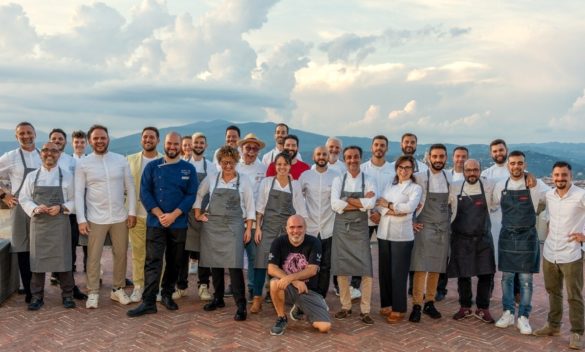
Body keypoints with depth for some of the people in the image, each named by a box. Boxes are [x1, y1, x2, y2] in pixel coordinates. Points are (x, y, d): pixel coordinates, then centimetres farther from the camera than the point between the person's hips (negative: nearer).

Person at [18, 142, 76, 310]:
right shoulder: (32, 176, 7)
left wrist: (61, 208, -13)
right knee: (37, 259, 4)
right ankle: (37, 296, 15)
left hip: (60, 223, -2)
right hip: (38, 223, 2)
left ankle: (67, 295, 12)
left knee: (63, 259, 0)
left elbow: (74, 200, 4)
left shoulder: (67, 176, 3)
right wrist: (35, 208, -11)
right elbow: (23, 199, 8)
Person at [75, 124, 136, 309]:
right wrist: (81, 219, -9)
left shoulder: (121, 160, 2)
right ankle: (93, 292, 17)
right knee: (93, 257, 4)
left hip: (120, 217, 2)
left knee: (121, 254, 10)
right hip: (95, 219, -2)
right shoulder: (83, 163, -2)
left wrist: (132, 212, -1)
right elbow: (79, 193, -3)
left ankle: (118, 289, 25)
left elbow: (130, 188, 4)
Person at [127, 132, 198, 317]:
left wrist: (173, 215, -12)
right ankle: (148, 302, -4)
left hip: (179, 223, 2)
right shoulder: (152, 166, 3)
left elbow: (191, 195, -1)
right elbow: (145, 192, -1)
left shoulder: (189, 169, 4)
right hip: (155, 222, -1)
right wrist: (160, 215, -12)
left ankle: (167, 295, 25)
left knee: (174, 262, 10)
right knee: (153, 262, -6)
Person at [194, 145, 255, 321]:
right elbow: (198, 195, 19)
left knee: (234, 265, -11)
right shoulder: (211, 180, 5)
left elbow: (249, 207, 2)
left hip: (233, 226, -3)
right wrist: (198, 214, 10)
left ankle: (241, 305, -7)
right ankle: (218, 298, 24)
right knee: (215, 263, 8)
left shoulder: (243, 182, 1)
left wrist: (248, 229, -3)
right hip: (212, 225, 3)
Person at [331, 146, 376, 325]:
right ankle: (346, 307, 23)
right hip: (341, 228, 1)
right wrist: (361, 203, -14)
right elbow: (335, 205, -12)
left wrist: (348, 200, -13)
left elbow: (370, 204, -18)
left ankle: (365, 310, 10)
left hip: (360, 228, -1)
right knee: (341, 269, 7)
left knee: (366, 270, -3)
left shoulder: (369, 181, 0)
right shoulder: (338, 180, 3)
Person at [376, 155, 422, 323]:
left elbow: (410, 206, -17)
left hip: (402, 235, -4)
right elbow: (379, 204, 2)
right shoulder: (390, 185, 15)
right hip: (384, 233, 5)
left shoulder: (415, 188, 1)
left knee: (398, 272, -1)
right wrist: (391, 211, -16)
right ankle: (387, 304, 23)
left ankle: (398, 309, 11)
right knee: (384, 270, 8)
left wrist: (388, 205, -7)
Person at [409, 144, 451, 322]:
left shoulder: (449, 178, 6)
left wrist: (449, 223, 9)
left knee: (436, 269, 9)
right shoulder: (420, 177, -6)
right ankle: (417, 306, 0)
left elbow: (451, 203, 16)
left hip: (443, 230, 4)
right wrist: (411, 221, -6)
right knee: (421, 268, -7)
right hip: (424, 228, -4)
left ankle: (430, 303, 20)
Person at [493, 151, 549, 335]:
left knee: (526, 279, 3)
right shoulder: (500, 186, 1)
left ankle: (523, 317, 16)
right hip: (506, 236, 2)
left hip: (527, 237, -2)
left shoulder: (536, 185, -8)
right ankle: (508, 313, 22)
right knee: (506, 277, 9)